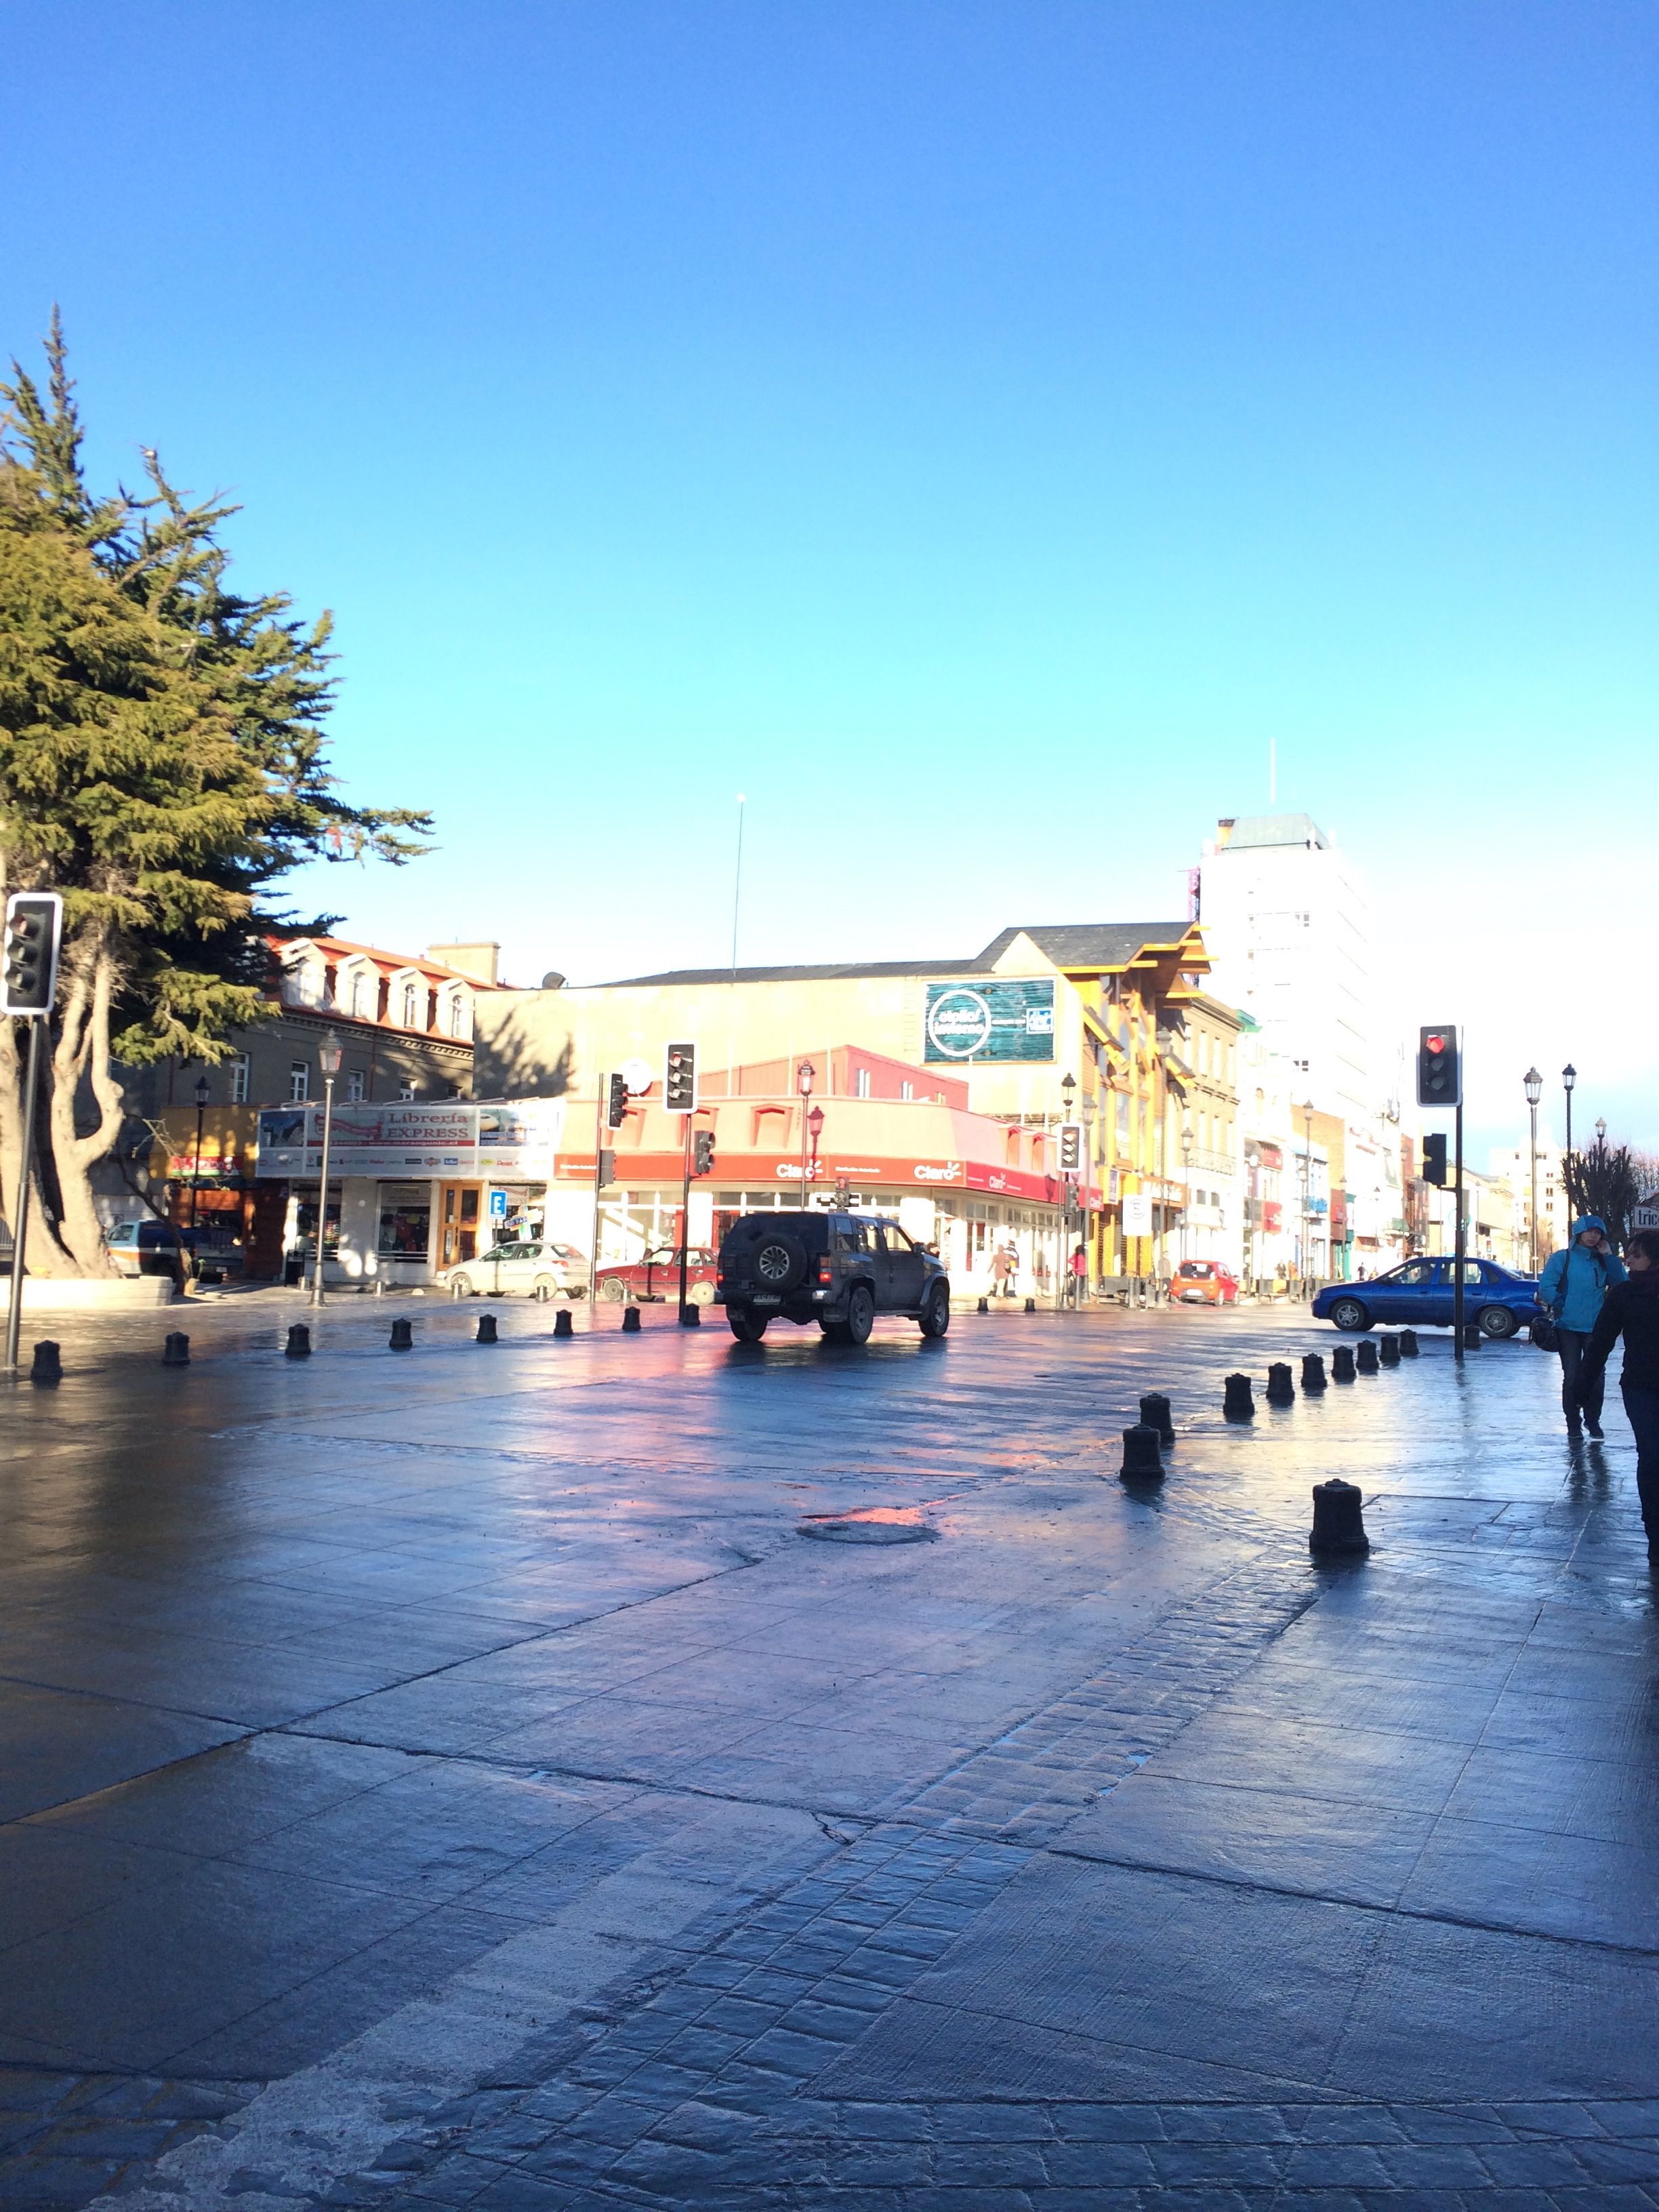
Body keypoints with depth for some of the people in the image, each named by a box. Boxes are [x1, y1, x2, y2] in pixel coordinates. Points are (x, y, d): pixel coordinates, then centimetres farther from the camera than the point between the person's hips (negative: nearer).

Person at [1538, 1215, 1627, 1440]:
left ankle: (1593, 1419, 19)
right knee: (1572, 1376, 3)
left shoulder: (1603, 1261, 9)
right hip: (1568, 1327, -3)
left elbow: (1621, 1285, -2)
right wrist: (1562, 1306, -13)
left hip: (1596, 1327, 3)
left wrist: (1610, 1256, -5)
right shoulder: (1562, 1259, -1)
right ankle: (1573, 1422, 14)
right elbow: (1546, 1287, -7)